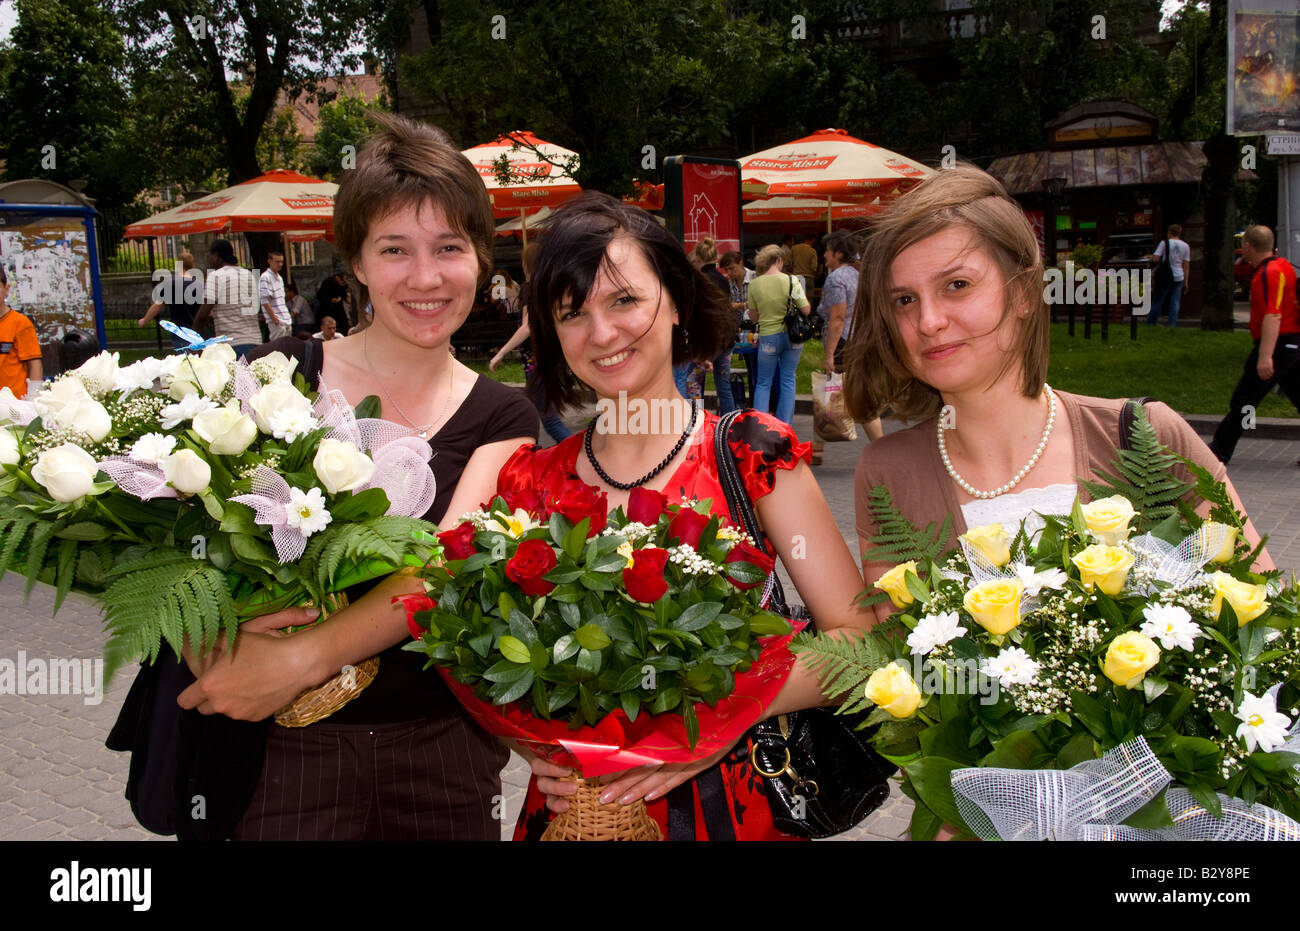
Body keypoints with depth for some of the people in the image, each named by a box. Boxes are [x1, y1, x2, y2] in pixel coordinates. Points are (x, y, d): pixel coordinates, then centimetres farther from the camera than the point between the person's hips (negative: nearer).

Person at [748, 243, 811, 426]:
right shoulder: (791, 280, -10)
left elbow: (753, 315, 3)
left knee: (763, 383, 9)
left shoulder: (754, 284, -6)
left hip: (768, 337, 0)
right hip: (792, 335, 0)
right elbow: (806, 310, -9)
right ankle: (784, 425, 11)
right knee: (788, 381, 10)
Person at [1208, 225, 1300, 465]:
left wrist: (1265, 356, -33)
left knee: (1243, 401, -1)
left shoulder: (1269, 273, -17)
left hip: (1278, 344, -10)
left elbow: (1273, 316, -27)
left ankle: (1220, 451, 6)